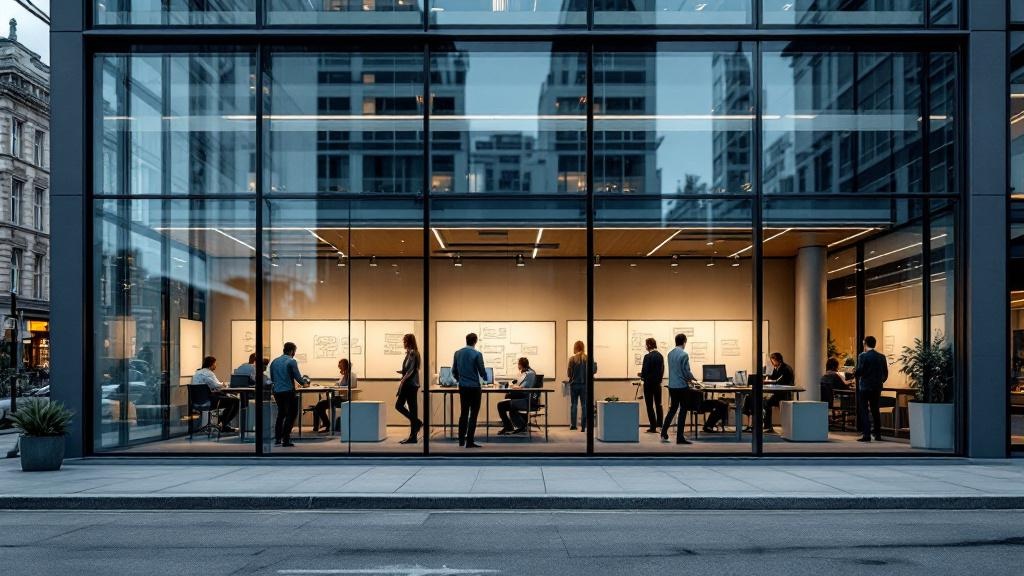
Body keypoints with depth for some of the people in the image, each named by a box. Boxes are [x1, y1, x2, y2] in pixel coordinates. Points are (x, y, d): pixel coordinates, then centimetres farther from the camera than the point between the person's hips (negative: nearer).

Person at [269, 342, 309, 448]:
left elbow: (272, 378, 17)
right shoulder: (291, 361, -9)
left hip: (277, 391, 6)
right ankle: (286, 440, -2)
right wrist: (305, 381, 11)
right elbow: (298, 377, -9)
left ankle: (277, 439, 16)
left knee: (281, 414, 19)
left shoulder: (274, 361, 10)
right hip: (288, 391, -6)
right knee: (291, 415, 3)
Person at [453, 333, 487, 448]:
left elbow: (454, 371, 11)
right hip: (474, 387, -5)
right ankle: (469, 442, -3)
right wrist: (485, 377, 16)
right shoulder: (477, 354, -12)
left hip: (462, 387, 5)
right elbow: (482, 372, -7)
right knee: (473, 414, -1)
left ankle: (461, 440, 18)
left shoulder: (457, 353, 4)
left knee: (463, 413, 14)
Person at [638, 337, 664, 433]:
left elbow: (645, 371, -18)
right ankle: (660, 423, 16)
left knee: (650, 405, 0)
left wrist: (641, 375, 2)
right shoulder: (660, 356, 5)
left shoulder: (647, 356, -16)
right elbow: (662, 370, 8)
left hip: (649, 383, -6)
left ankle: (653, 426, -1)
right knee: (658, 404, 16)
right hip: (658, 383, 6)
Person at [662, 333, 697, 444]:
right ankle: (679, 437, 4)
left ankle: (664, 433, 12)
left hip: (672, 386, 7)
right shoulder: (684, 354, -16)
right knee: (683, 411, 3)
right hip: (682, 386, -7)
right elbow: (686, 371, -15)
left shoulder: (670, 353, 7)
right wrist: (692, 378, 7)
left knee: (672, 409, 17)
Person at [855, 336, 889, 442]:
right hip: (877, 387, 5)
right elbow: (885, 373, 6)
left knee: (864, 411, -1)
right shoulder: (881, 357, 4)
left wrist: (854, 374, 3)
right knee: (875, 410, 15)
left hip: (864, 387, -5)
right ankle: (878, 434, 18)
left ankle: (866, 435, -7)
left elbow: (859, 371, -17)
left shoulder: (863, 356, -11)